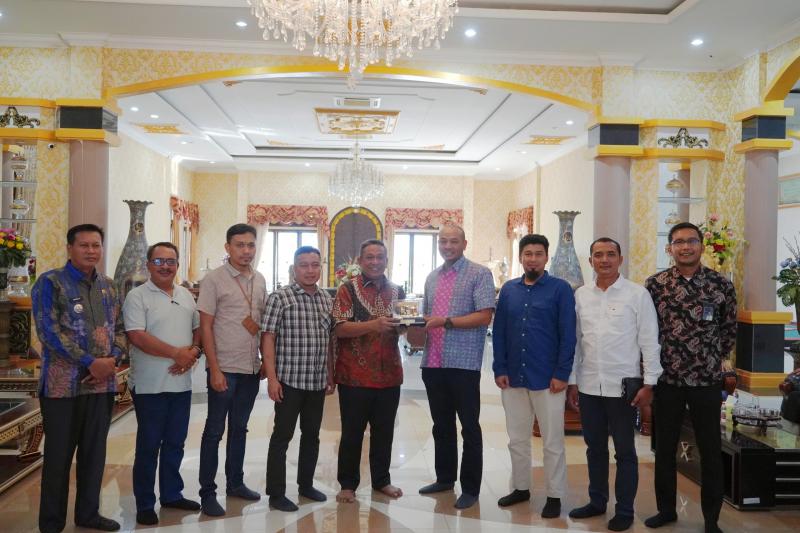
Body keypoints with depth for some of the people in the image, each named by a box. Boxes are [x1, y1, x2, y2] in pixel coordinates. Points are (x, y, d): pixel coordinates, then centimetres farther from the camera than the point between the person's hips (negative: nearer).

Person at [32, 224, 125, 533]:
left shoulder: (108, 286, 12)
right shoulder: (50, 282, -6)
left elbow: (120, 328, 13)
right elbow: (48, 331, -15)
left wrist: (113, 360, -7)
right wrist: (90, 362, -18)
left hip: (102, 382, 6)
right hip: (63, 384, -5)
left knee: (95, 451, 13)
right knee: (59, 454, 4)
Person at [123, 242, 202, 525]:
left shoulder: (186, 296, 11)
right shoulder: (137, 296, -8)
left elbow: (198, 328, 16)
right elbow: (137, 336, -18)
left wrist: (194, 352, -5)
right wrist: (176, 353, -20)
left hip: (181, 383, 6)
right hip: (150, 385, -6)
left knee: (175, 443, 15)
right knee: (148, 446, 5)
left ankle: (172, 494, 30)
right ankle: (145, 504, 17)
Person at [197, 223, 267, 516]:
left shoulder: (260, 280, 7)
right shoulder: (213, 279, -9)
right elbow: (205, 327, -11)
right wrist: (215, 370, -15)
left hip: (252, 368, 6)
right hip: (224, 368, -5)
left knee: (239, 428, 16)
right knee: (214, 431, 3)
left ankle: (235, 482, 30)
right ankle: (207, 493, 14)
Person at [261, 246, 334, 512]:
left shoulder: (327, 299, 8)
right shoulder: (279, 297, -9)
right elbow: (268, 338, -10)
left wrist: (331, 375, 13)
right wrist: (272, 378, -15)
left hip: (318, 381, 6)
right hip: (289, 380, -6)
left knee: (312, 435, 16)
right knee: (282, 436, 3)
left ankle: (306, 484, 31)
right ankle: (276, 494, 14)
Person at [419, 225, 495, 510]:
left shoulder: (479, 274, -4)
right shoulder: (432, 278, 16)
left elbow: (484, 316, -12)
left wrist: (446, 321, -19)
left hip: (463, 362, -6)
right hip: (433, 362, 6)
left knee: (469, 427, 4)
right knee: (441, 424, 16)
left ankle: (470, 488, 14)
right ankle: (445, 478, 31)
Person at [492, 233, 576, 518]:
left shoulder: (560, 289, -5)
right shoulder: (508, 290, 7)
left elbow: (568, 335, -8)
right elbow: (498, 332, 8)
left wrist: (562, 374, -13)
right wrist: (499, 369, 1)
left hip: (548, 379, -4)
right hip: (513, 378, 4)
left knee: (552, 442, 7)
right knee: (517, 439, 15)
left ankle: (554, 495, 21)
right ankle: (520, 487, 31)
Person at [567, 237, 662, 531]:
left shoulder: (637, 294, -5)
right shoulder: (580, 295, 5)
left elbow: (649, 341, -5)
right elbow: (575, 340, 8)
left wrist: (649, 383, -8)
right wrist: (572, 381, 8)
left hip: (622, 386, -3)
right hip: (588, 386, 4)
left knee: (624, 451, 8)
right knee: (595, 448, 16)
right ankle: (597, 501, 31)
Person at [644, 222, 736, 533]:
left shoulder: (721, 285, -3)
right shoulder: (654, 284, -2)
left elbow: (730, 327, 11)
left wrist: (717, 358, 9)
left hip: (707, 380, 0)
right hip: (666, 379, 1)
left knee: (710, 450, 8)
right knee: (664, 448, 11)